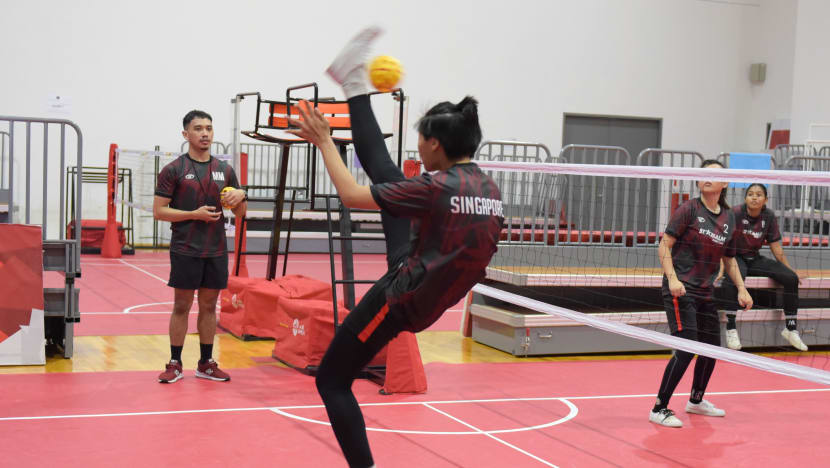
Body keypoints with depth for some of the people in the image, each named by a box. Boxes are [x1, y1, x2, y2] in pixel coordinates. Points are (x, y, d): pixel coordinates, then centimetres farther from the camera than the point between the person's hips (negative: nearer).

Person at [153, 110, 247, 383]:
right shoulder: (173, 170, -2)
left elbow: (240, 213, 14)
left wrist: (240, 196, -9)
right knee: (181, 306, 1)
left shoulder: (224, 170, 10)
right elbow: (159, 211, -6)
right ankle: (175, 364, 10)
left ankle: (206, 364, 17)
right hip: (185, 250, -4)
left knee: (209, 306, 9)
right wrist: (195, 214, -16)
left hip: (216, 251, 4)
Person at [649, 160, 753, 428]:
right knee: (686, 350, -15)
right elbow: (664, 246, -8)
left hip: (705, 293, 7)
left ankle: (696, 401, 38)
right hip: (680, 291, -7)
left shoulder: (728, 218, 10)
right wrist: (672, 278, -21)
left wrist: (741, 289, 9)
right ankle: (659, 409, -4)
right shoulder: (689, 209, -7)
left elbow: (729, 259, 20)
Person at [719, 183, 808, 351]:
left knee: (791, 278, -13)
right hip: (735, 257, -5)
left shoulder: (769, 216, -1)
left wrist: (789, 269, 2)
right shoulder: (736, 213, -14)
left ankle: (791, 328, -2)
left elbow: (776, 246, 6)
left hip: (755, 259, 5)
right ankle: (731, 328, -30)